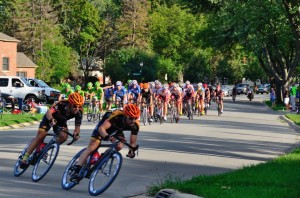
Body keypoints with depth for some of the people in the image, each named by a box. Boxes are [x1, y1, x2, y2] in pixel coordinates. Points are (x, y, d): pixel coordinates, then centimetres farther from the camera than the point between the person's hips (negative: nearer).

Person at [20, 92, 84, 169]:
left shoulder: (79, 111, -28)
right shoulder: (62, 104, -37)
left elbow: (77, 125, -23)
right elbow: (49, 112, -48)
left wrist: (76, 133, -45)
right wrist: (51, 120, -67)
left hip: (61, 121, 3)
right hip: (50, 118, -3)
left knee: (64, 136, -23)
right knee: (40, 136, -14)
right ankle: (25, 158, -6)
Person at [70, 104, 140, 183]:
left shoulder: (135, 125, -27)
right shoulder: (117, 116, -40)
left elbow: (132, 142, -16)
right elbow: (101, 128, -45)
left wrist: (131, 150, -36)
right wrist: (106, 136, -65)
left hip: (117, 130, 4)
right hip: (104, 126, -4)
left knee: (119, 146, -25)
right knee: (91, 148, -15)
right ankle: (76, 170, -17)